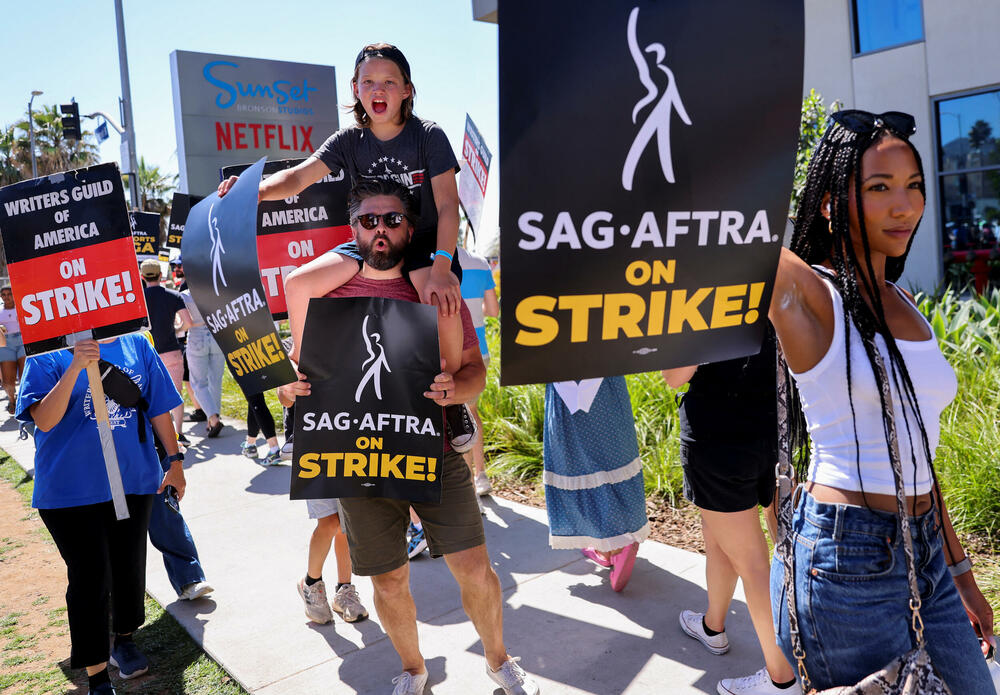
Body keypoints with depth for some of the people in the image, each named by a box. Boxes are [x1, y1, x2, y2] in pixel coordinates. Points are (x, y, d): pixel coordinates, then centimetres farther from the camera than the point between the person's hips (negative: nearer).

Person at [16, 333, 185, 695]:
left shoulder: (136, 345, 1)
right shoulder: (48, 355, -8)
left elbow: (158, 408, 7)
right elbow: (44, 420, -19)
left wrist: (175, 461, 8)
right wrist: (75, 368, -30)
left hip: (135, 481, 3)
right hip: (71, 490, -3)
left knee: (130, 566, 16)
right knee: (90, 578, 1)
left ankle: (124, 639, 41)